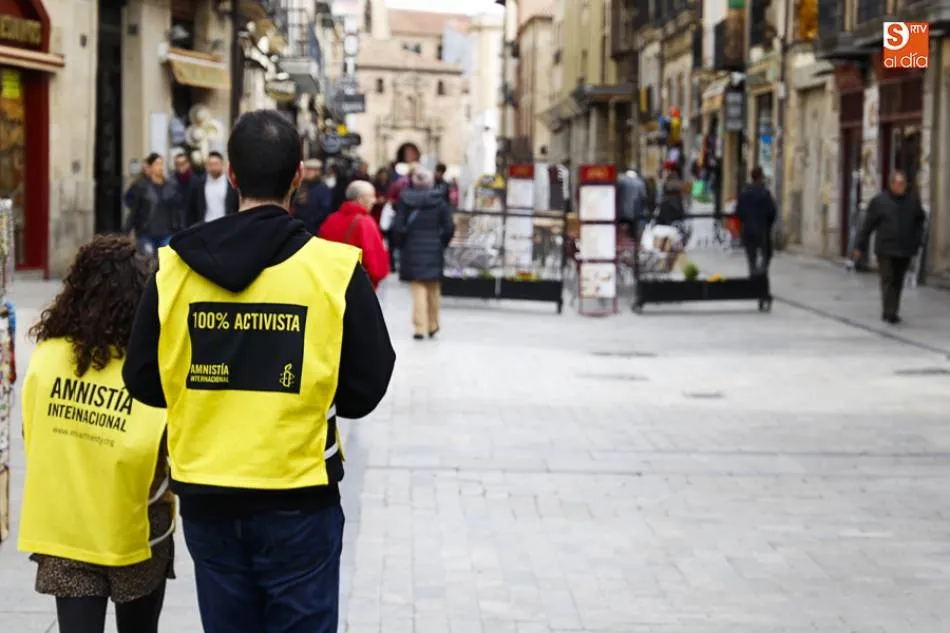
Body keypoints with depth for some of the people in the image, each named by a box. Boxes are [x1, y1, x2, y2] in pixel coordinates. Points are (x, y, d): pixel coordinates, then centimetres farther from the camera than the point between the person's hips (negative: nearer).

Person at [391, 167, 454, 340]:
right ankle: (432, 326, 25)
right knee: (433, 288, 15)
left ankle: (420, 327, -3)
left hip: (413, 248, -1)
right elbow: (449, 227, -6)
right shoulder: (438, 201, -4)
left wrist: (402, 244, 4)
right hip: (434, 250, 1)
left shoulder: (405, 200, -6)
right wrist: (441, 244, 8)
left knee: (418, 288, 3)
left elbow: (398, 226, -10)